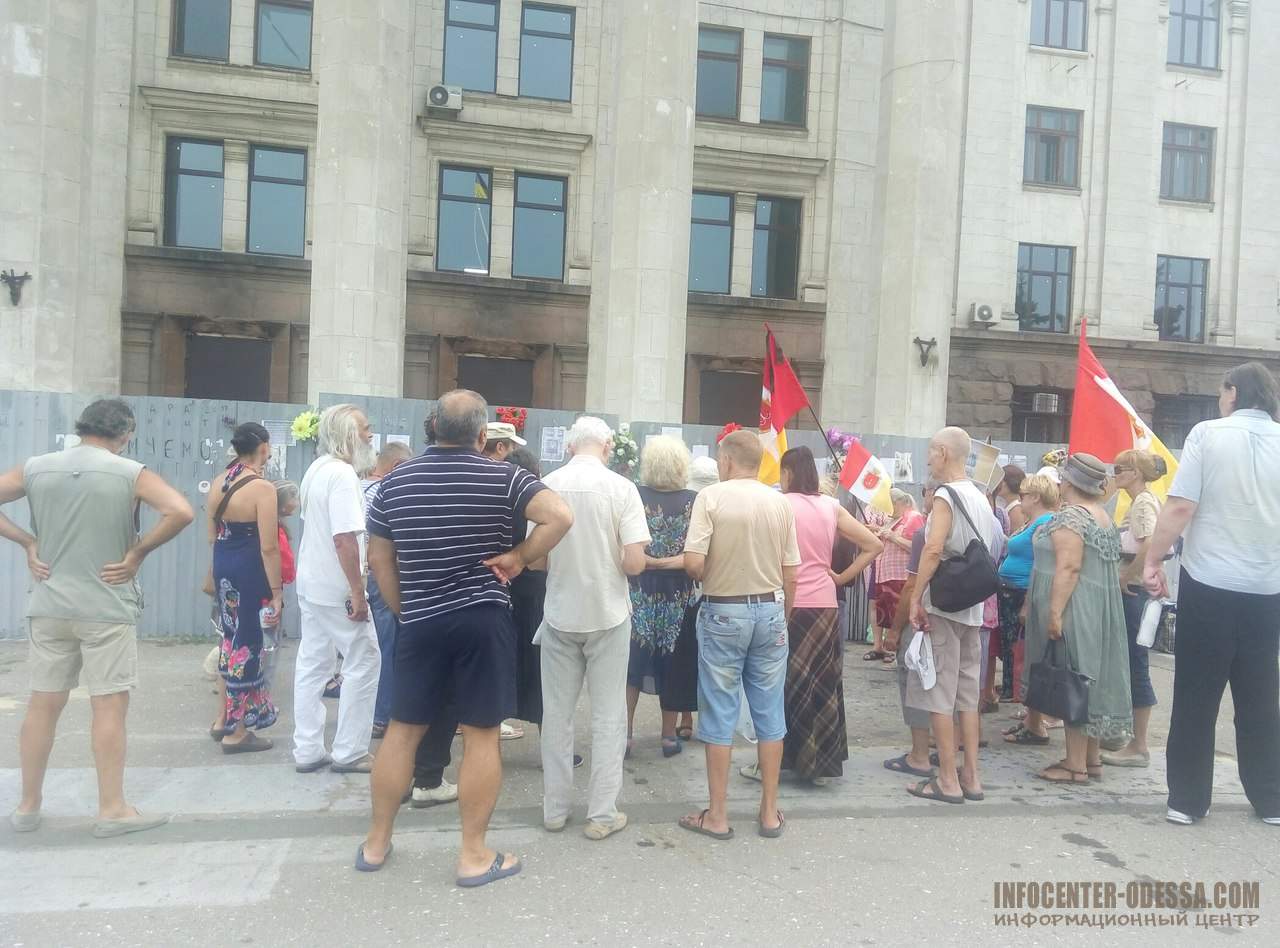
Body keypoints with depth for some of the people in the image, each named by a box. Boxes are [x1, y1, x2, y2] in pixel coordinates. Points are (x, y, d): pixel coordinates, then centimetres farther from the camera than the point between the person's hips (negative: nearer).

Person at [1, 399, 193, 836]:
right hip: (108, 609, -4)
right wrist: (137, 553, -9)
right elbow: (181, 512, -19)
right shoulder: (131, 473, -8)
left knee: (43, 704, 14)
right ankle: (112, 809, 9)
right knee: (109, 706, 2)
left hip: (48, 607, 5)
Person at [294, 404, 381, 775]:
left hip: (311, 583, 9)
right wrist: (357, 593, -22)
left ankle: (307, 750, 19)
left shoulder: (316, 469, 11)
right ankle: (349, 753, 7)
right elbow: (345, 538, -25)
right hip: (336, 589, -9)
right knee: (363, 662, 1)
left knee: (312, 664, 12)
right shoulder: (342, 473, -19)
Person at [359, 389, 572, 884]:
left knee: (403, 729, 16)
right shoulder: (503, 477, -8)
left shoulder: (395, 481, 3)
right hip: (483, 619, -3)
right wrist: (519, 557, -8)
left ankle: (376, 842, 28)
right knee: (481, 735, 5)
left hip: (420, 622, 4)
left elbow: (379, 560, 8)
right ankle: (474, 855, 14)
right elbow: (560, 517, -19)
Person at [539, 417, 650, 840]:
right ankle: (602, 813, 16)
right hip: (608, 614, -2)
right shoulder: (621, 488, -12)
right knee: (608, 715, 10)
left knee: (557, 712, 14)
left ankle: (554, 808, 24)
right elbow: (634, 564, -15)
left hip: (560, 612, 2)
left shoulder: (546, 486, -7)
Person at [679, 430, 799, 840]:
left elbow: (693, 564, -17)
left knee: (720, 714, 5)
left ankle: (717, 815, 14)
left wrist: (709, 579, 5)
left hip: (723, 612, -3)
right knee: (769, 713, 11)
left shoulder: (711, 496, -10)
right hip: (770, 610, 4)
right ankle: (770, 812, 21)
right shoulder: (780, 502, 1)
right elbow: (791, 574, 4)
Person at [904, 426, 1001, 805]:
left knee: (938, 694, -1)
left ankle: (948, 780, 4)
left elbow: (933, 549, -25)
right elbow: (989, 552, 18)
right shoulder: (980, 498, 12)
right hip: (972, 607, 8)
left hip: (942, 605, -8)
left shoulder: (946, 495, -13)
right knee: (968, 692, 12)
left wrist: (915, 598, -20)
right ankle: (971, 777, 18)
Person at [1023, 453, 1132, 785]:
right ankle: (1092, 758, 21)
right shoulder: (1103, 517, 14)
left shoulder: (1070, 516, -15)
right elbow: (1107, 568, 18)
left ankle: (1076, 765, 0)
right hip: (1101, 611, 10)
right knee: (1089, 679, 13)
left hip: (1074, 612, -10)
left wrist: (1054, 612, -24)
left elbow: (1068, 568, -23)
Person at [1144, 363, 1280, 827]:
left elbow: (1180, 508, -14)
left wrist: (1153, 561, -6)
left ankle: (1187, 799, 11)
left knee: (1195, 697, 5)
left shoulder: (1208, 433, -8)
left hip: (1209, 585, -3)